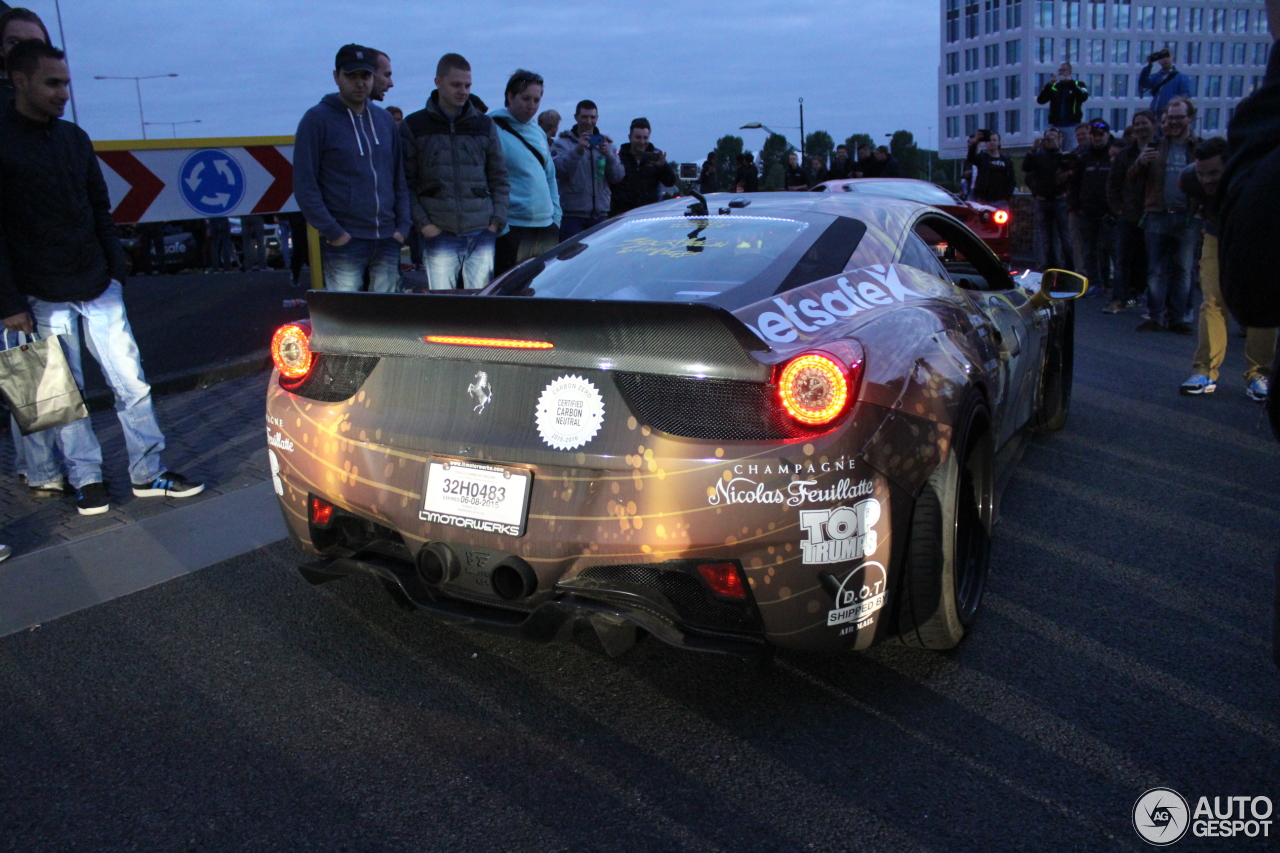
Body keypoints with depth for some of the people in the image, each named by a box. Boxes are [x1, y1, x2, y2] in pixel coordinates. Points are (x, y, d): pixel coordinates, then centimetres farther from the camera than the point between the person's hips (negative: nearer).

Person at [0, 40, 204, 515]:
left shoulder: (74, 138, 10)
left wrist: (116, 271, 10)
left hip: (98, 289, 5)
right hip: (42, 297, -4)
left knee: (131, 381, 3)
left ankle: (148, 474, 11)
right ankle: (86, 480, 18)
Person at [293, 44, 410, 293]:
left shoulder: (384, 119, 14)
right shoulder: (318, 119, -3)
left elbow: (399, 177, 16)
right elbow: (304, 184, -7)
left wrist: (403, 225, 5)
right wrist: (331, 231, -14)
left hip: (387, 240, 5)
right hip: (344, 242, -5)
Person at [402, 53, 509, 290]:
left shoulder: (485, 125, 12)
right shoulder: (414, 126, 5)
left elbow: (500, 178, 13)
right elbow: (406, 183, 2)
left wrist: (497, 220, 1)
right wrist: (422, 224, -9)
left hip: (482, 235, 2)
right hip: (439, 235, -2)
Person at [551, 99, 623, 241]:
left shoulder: (606, 143, 13)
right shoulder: (563, 142, 3)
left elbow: (618, 176, 3)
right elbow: (557, 171, -14)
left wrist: (609, 155, -14)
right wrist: (577, 150, -24)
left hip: (600, 214, 4)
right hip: (572, 214, -3)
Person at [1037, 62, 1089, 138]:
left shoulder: (1078, 85, 8)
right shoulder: (1054, 86, 12)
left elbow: (1084, 97, -12)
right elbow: (1040, 100, 0)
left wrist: (1070, 83, -16)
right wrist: (1048, 85, -12)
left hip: (1071, 126, -2)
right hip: (1054, 125, 2)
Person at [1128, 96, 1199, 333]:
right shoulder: (1155, 147, 10)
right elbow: (1133, 179, 9)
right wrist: (1140, 163, -12)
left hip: (1187, 218, -1)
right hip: (1157, 216, 1)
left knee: (1183, 271, 5)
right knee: (1156, 270, 3)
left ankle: (1180, 318, 11)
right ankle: (1156, 317, 8)